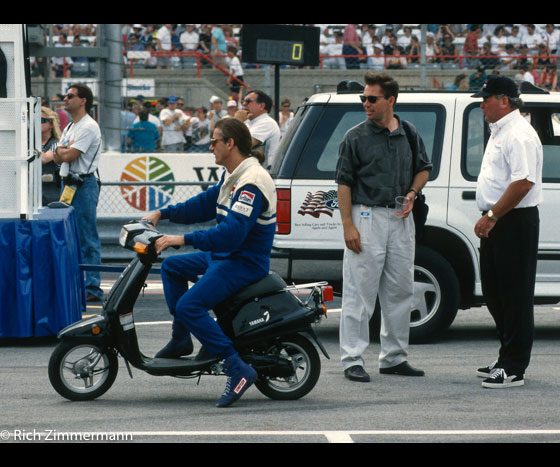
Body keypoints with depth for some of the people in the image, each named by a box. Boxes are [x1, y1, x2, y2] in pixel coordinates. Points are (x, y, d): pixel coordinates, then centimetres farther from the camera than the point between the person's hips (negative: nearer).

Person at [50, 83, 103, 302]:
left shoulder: (88, 127, -12)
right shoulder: (69, 128, 19)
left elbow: (68, 155, -18)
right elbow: (58, 158, 13)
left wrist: (60, 150, 2)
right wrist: (61, 151, -8)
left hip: (84, 186, -10)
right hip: (68, 185, 10)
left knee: (88, 240, -8)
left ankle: (92, 288, -8)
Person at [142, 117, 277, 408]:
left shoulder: (252, 182, -23)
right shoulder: (231, 176, 11)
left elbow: (232, 231, -32)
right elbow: (205, 204, 23)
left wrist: (185, 239, -32)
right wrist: (162, 214, 17)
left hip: (245, 261, -11)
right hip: (223, 254, 11)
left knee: (189, 306, -24)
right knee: (171, 267, 23)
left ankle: (237, 369, -25)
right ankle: (181, 340, 24)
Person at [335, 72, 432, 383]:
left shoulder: (410, 135, 8)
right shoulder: (356, 137, -3)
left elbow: (423, 168, 23)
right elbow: (344, 182, -5)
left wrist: (412, 192, 2)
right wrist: (348, 225, -13)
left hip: (401, 219, 5)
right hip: (367, 216, -5)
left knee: (400, 292, 9)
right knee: (359, 291, -6)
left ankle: (394, 357, 19)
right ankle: (353, 360, -3)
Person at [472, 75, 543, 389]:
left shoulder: (519, 135, -16)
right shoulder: (499, 132, 17)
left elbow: (523, 183, -25)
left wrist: (492, 216, -23)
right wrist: (489, 218, 18)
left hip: (515, 222, -11)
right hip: (495, 224, 11)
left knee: (514, 295, -7)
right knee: (494, 292, 15)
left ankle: (514, 368, -4)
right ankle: (507, 359, 24)